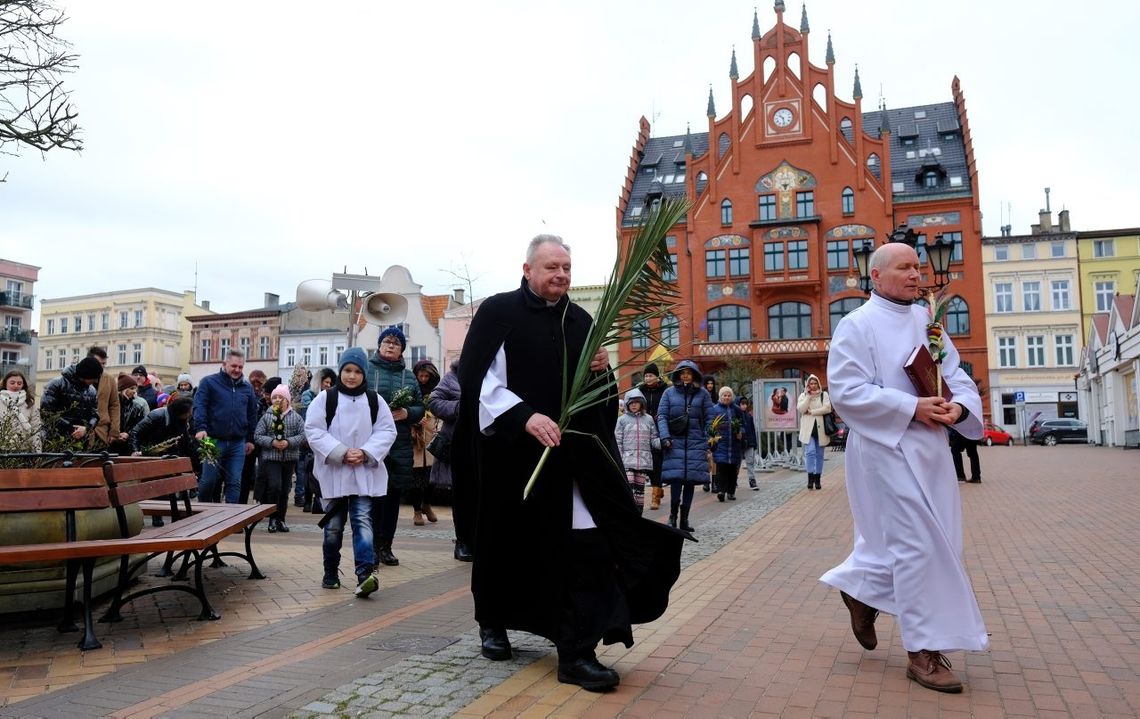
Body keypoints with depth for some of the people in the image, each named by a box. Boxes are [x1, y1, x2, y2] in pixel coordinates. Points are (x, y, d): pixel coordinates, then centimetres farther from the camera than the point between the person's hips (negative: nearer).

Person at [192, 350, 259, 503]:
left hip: (238, 443, 3)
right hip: (214, 440, -3)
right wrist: (200, 428, -20)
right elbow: (199, 406, -6)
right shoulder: (209, 382, 2)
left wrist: (250, 439, 15)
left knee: (234, 482, 3)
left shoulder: (247, 387, 14)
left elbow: (252, 414, 19)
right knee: (208, 480, 1)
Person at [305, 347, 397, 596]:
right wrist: (341, 453, -17)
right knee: (333, 526, 10)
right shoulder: (325, 398, -1)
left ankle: (365, 574, -17)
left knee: (362, 521, -9)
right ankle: (331, 573, 25)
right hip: (333, 473, 0)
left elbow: (386, 432, 1)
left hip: (365, 474, 0)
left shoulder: (375, 400, 3)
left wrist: (365, 453, -15)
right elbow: (313, 430, -8)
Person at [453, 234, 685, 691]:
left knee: (587, 548, -7)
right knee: (509, 546, 13)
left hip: (577, 452, 3)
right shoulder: (497, 313, -2)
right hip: (516, 453, -3)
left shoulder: (581, 322, 12)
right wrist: (524, 417, -22)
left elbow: (601, 392, 18)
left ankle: (577, 652, -2)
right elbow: (478, 380, -11)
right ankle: (493, 623, 38)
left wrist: (602, 371, -5)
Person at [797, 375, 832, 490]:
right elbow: (800, 409, -6)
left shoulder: (824, 395, 9)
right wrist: (809, 396, -8)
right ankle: (810, 477, -16)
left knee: (819, 454, 5)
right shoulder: (803, 395, 11)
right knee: (810, 452, -16)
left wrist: (812, 411, -9)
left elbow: (827, 408, -7)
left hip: (820, 428, 1)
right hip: (808, 428, -1)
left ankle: (817, 479, 12)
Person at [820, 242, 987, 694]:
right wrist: (912, 407, -20)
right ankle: (924, 651, 7)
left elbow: (955, 373, 10)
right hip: (887, 448, -7)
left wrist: (960, 406, -12)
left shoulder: (927, 321, 13)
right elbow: (846, 391, -15)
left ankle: (860, 588, 33)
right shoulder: (857, 325, -7)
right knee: (917, 545, -6)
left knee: (937, 541, 11)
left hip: (929, 448, 7)